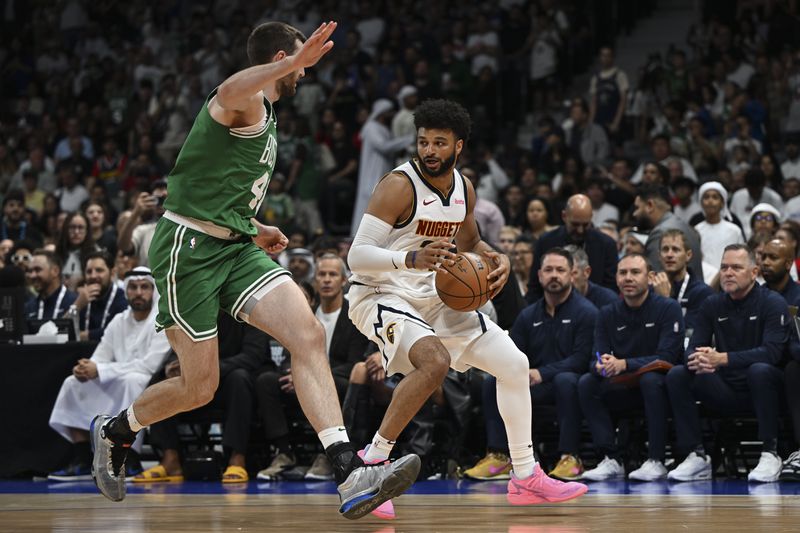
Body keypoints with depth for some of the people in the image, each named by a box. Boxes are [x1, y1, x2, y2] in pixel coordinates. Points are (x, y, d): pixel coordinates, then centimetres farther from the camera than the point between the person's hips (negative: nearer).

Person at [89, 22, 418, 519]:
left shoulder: (264, 116, 22)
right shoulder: (248, 104, -10)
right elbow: (228, 93, -39)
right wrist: (295, 60, -52)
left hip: (236, 248, 9)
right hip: (190, 248, -9)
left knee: (309, 336, -15)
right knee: (199, 388, -2)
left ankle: (351, 476, -26)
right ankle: (114, 431, 29)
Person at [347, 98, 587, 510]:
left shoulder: (464, 190, 4)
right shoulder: (399, 186, -19)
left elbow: (469, 242, 23)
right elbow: (357, 255, -24)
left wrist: (496, 260, 0)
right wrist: (412, 258, -40)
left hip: (434, 298, 8)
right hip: (380, 295, -8)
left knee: (514, 364, 6)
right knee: (435, 361, -36)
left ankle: (526, 479, 18)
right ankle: (370, 466, -26)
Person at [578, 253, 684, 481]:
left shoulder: (668, 308, -9)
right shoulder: (608, 314, 5)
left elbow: (667, 357, -19)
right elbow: (597, 359, -3)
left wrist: (624, 364, -32)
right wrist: (601, 366, -29)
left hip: (660, 386, -4)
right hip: (622, 389, 4)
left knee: (651, 379, -36)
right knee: (586, 383, -20)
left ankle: (656, 460, -31)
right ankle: (611, 460, -21)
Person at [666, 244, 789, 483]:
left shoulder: (773, 303, -9)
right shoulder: (713, 305, 7)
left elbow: (772, 352, -23)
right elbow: (693, 349, 0)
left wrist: (722, 359, -33)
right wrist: (697, 360, -28)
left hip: (762, 390, -5)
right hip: (725, 390, 5)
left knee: (760, 370, -37)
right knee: (677, 375, -15)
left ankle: (770, 453, -26)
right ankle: (696, 456, -15)